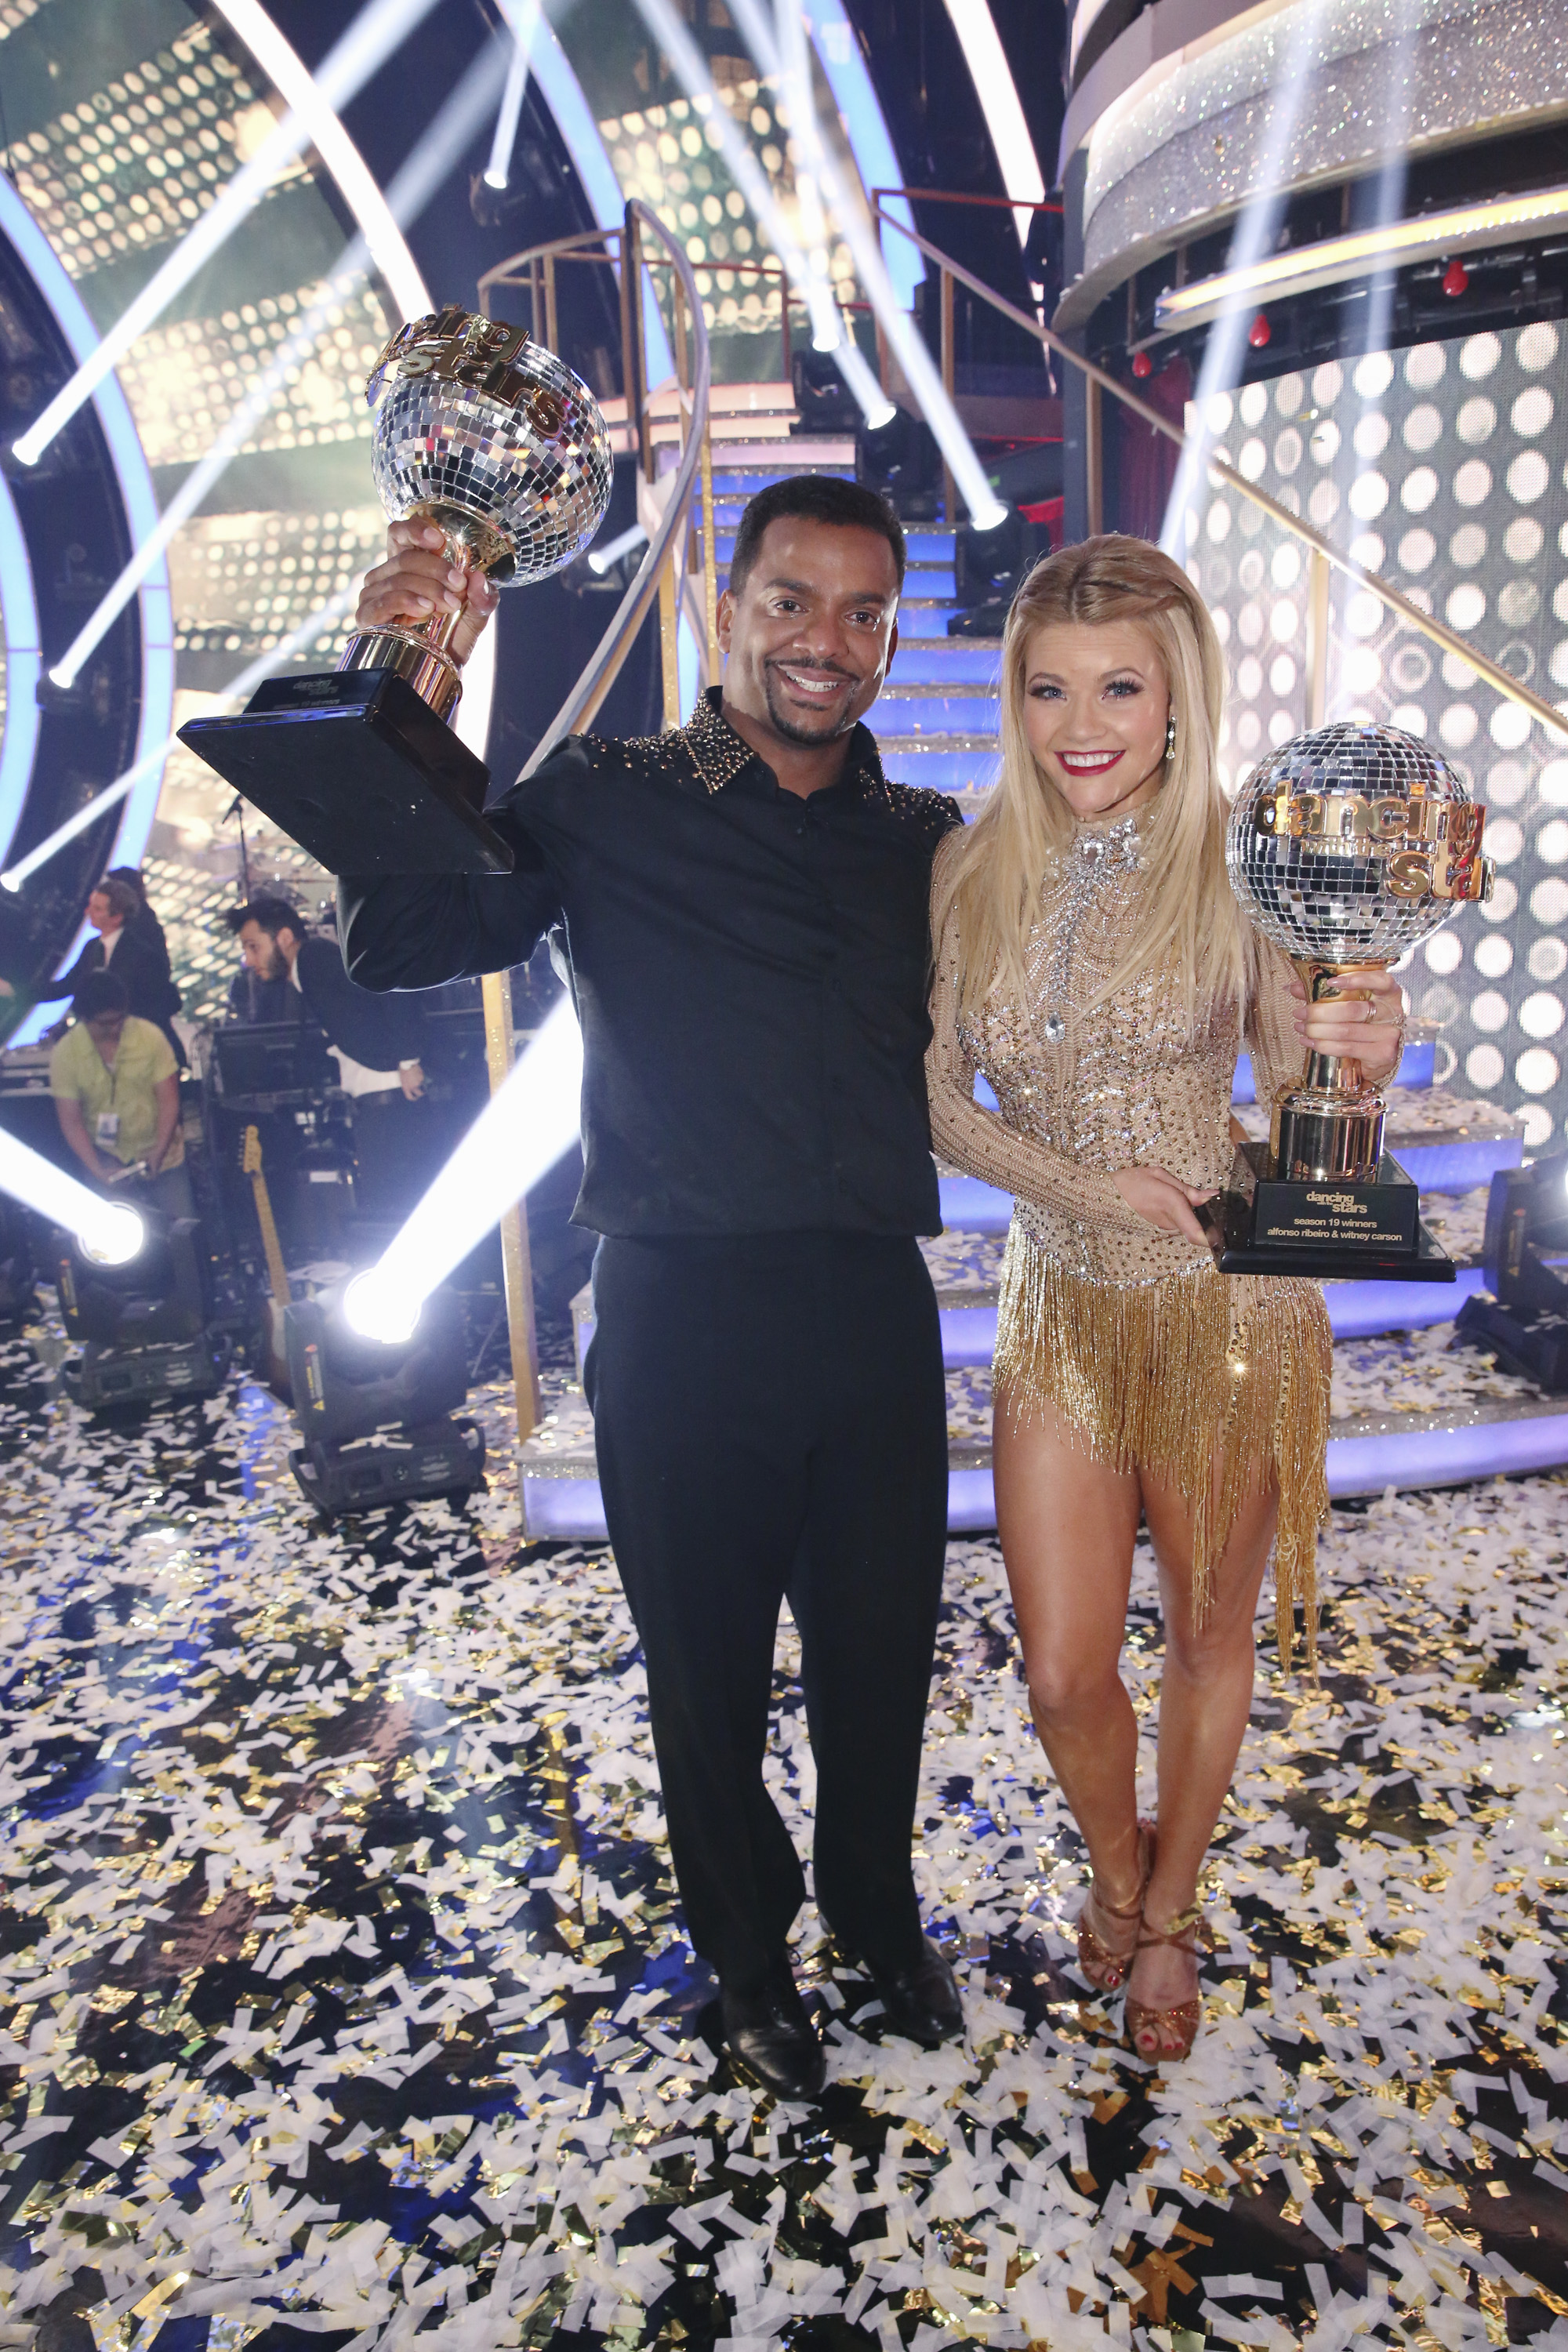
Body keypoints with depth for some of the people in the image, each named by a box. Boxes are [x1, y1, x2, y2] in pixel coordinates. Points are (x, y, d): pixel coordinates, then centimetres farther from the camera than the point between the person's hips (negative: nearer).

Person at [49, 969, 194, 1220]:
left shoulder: (150, 1036, -10)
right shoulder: (65, 1053, -9)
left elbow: (169, 1100, -8)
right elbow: (71, 1121, -6)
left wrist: (158, 1153, -20)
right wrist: (97, 1169, -18)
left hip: (161, 1157, 0)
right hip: (106, 1159, 0)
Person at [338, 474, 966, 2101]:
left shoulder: (929, 842, 9)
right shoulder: (607, 803, -2)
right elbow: (401, 939, -12)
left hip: (875, 1308, 3)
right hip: (679, 1314, -3)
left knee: (880, 1653, 18)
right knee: (708, 1674, 15)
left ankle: (878, 1911, 47)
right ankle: (749, 1950, 42)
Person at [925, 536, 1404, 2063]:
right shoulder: (972, 873, -3)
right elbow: (939, 1100, -1)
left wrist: (1359, 1061, -25)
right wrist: (1082, 1185, -16)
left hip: (1227, 1311, -2)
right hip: (1060, 1308, 2)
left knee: (1206, 1641, 16)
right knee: (1063, 1675, 7)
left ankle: (1169, 1910, 45)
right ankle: (1114, 1859, 43)